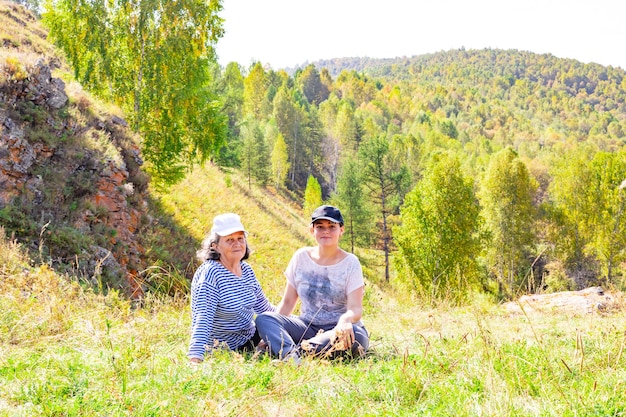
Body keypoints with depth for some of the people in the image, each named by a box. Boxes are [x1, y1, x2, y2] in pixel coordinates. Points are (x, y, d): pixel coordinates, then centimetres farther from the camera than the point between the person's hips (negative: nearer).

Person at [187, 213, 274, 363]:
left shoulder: (247, 270, 2)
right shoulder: (210, 273, -22)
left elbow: (263, 307, 15)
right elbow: (202, 319, -31)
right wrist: (195, 359, -40)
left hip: (249, 337, 8)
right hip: (223, 349, -8)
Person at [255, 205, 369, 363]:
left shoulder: (350, 263, -2)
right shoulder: (301, 257, 6)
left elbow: (356, 308, -12)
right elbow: (287, 302, 9)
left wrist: (346, 320, -38)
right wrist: (270, 332, -8)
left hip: (337, 329, -3)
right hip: (306, 326, 3)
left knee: (354, 335, -37)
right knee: (263, 318, -21)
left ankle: (297, 349, -44)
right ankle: (292, 356, -48)